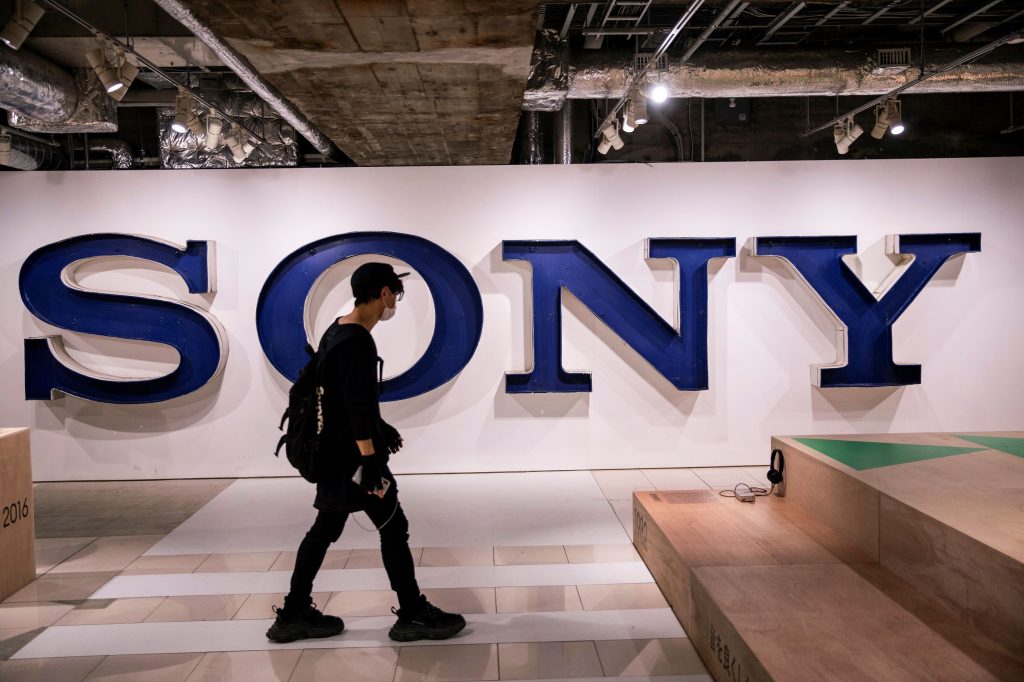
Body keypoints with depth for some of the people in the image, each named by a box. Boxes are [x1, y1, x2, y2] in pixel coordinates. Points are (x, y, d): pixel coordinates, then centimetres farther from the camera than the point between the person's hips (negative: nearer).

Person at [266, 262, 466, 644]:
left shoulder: (337, 332, 11)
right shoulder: (358, 341, -20)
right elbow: (357, 405, -24)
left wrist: (379, 427, 26)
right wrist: (371, 459, -24)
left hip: (337, 452, 10)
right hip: (353, 455, -10)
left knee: (325, 529, 15)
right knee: (394, 527, 1)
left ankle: (293, 615, 23)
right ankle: (413, 615, 12)